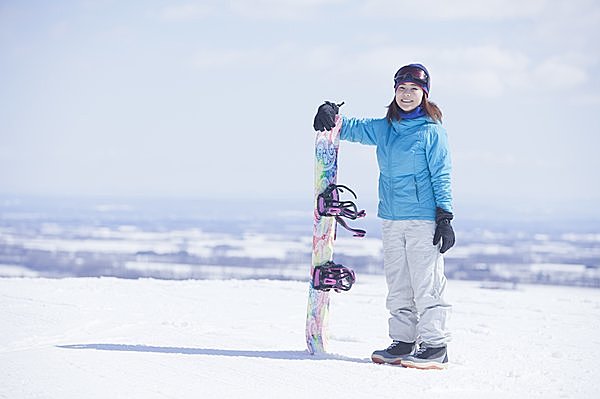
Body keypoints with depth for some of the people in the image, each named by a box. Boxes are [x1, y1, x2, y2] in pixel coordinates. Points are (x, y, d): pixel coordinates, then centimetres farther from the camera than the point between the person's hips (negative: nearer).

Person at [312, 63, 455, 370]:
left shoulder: (432, 131, -3)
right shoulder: (383, 129, 13)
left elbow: (441, 176, -4)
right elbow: (351, 129, 17)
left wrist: (445, 217, -9)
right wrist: (330, 116, -6)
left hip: (423, 219, -6)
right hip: (390, 219, 6)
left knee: (426, 284, -7)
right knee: (398, 285, 10)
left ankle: (435, 346, -3)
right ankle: (403, 341, 18)